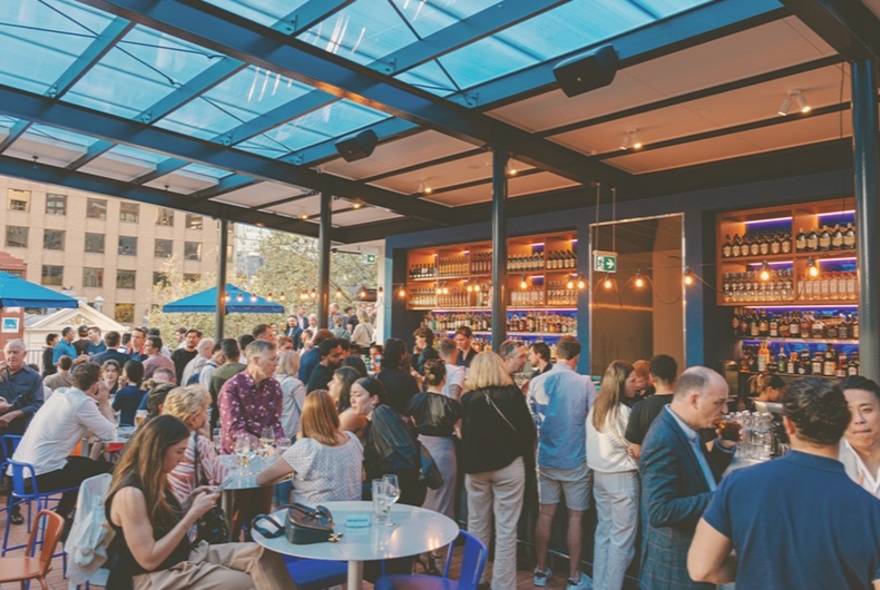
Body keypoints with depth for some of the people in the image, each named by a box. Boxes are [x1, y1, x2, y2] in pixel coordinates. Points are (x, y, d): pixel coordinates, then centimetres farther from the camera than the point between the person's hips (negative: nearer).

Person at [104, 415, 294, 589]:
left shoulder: (153, 480, 5)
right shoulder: (130, 493, -23)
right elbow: (149, 560, -24)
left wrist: (190, 502, -1)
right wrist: (193, 514, -22)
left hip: (184, 555, 8)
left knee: (264, 554, -10)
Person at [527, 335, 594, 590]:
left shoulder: (536, 382, -4)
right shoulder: (584, 383, -15)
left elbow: (530, 419, 6)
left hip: (546, 458, 3)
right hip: (575, 459, -3)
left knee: (545, 513, 13)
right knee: (575, 517, 9)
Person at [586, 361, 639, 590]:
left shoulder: (595, 408, 7)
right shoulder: (622, 411, -16)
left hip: (599, 475, 8)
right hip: (621, 477, -8)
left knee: (603, 532, 15)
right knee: (622, 538, 2)